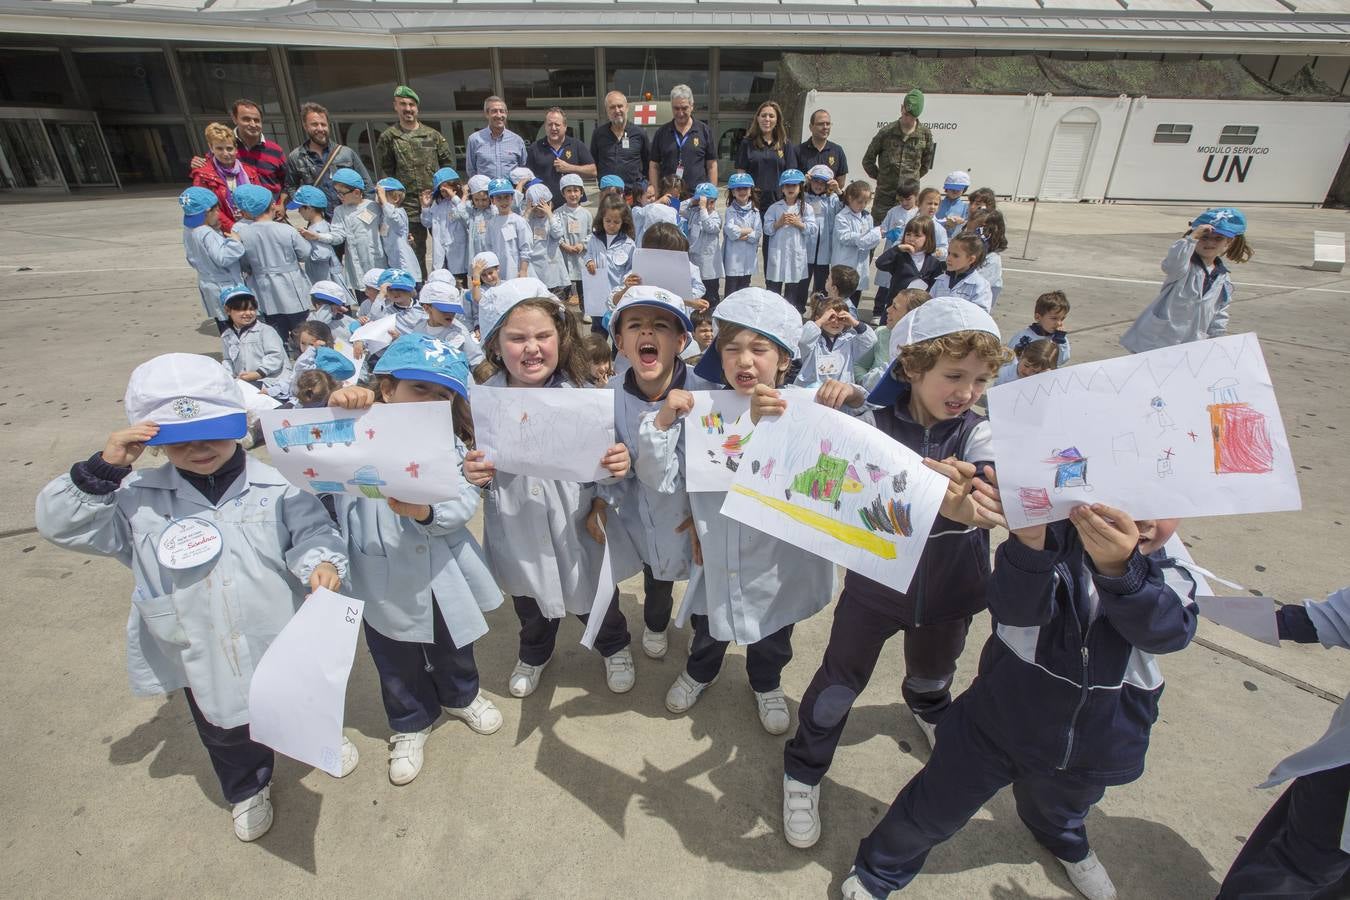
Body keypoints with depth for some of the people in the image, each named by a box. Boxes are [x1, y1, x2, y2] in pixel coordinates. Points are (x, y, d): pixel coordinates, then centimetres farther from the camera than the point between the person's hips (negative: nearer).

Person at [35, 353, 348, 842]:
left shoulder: (275, 487, -17)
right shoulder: (137, 496, -10)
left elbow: (312, 532, -18)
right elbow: (61, 524, -8)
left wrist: (323, 562, -40)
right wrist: (102, 469, -24)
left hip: (281, 640, -2)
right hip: (198, 657, 2)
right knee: (224, 732, 27)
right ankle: (248, 788, 56)